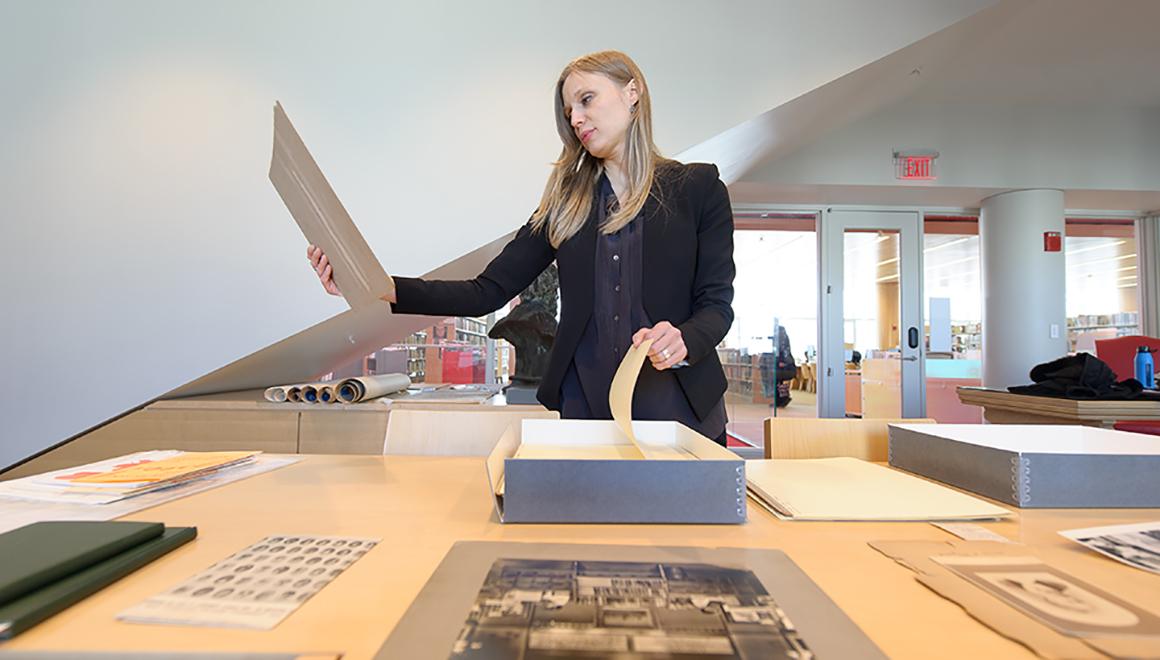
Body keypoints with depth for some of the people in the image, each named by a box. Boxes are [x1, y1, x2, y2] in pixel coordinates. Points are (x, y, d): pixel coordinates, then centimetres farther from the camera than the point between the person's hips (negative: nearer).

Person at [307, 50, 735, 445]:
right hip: (584, 407, 2)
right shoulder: (567, 200, 8)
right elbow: (488, 292, 2)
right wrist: (381, 288, -11)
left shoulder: (697, 187, 1)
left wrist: (683, 340, -25)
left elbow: (717, 303, -2)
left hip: (676, 410, -1)